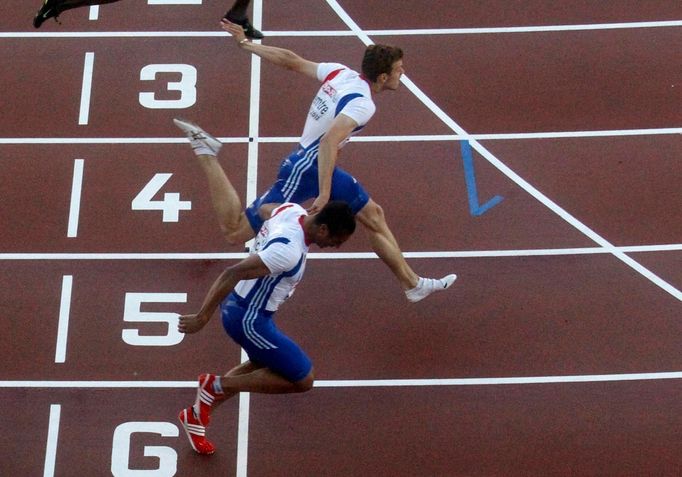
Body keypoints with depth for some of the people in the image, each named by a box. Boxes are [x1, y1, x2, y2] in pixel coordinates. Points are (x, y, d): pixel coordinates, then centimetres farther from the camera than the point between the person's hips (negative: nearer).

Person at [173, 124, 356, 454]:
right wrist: (203, 317, -28)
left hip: (242, 305, 10)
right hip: (249, 319, -10)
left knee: (263, 367, 30)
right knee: (302, 380, -1)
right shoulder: (289, 250, -33)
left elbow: (263, 209, 18)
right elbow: (232, 273, -34)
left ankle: (196, 416, 37)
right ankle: (217, 385, 5)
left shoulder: (292, 210, -6)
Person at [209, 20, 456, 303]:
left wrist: (246, 44, 13)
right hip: (304, 170, -10)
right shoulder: (363, 104, -23)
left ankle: (412, 284, 19)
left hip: (316, 165, 10)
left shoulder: (340, 73, 1)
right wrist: (324, 195, -39)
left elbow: (290, 60, 4)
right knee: (235, 233, -6)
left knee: (373, 216, 12)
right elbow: (329, 141, -36)